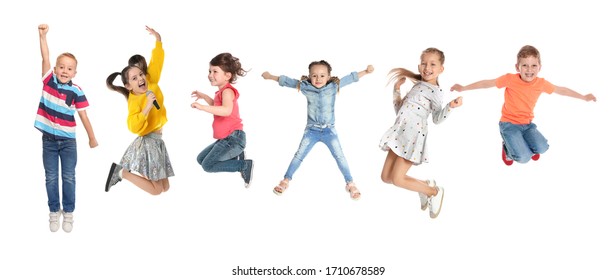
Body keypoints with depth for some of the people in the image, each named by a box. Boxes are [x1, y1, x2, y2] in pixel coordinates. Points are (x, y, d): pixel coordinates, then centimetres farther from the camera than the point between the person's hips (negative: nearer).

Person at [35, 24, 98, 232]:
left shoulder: (76, 91, -7)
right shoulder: (49, 81, -3)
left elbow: (83, 116, -2)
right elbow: (45, 58, -13)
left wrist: (92, 138, 3)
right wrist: (43, 36, -23)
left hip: (68, 140, -1)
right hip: (49, 139, 1)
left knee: (69, 178, 6)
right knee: (51, 178, 9)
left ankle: (68, 213, 19)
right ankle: (54, 212, 21)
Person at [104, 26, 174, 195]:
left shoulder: (151, 82, 2)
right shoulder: (135, 101, -17)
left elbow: (157, 61, 10)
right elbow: (133, 127, -32)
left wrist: (158, 39, 3)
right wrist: (147, 106, -34)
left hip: (157, 141, 8)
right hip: (147, 143, -8)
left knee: (165, 187, 10)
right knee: (156, 190, -7)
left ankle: (126, 170, 19)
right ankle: (121, 172, 2)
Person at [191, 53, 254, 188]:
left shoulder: (227, 91, -17)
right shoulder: (222, 91, 15)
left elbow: (227, 110, -40)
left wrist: (203, 107, -42)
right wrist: (203, 96, 30)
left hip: (233, 137, -11)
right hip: (225, 138, 11)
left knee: (208, 165, -12)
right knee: (201, 159, 17)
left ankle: (245, 165, -8)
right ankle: (235, 157, 10)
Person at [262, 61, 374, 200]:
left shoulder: (334, 86, -8)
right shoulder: (305, 87, -7)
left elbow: (350, 78, -3)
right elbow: (287, 81, 4)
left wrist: (366, 71, -8)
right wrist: (270, 77, 12)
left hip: (329, 131, -1)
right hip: (311, 130, 1)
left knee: (340, 156, -1)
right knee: (299, 155, 5)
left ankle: (350, 183, 8)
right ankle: (286, 180, 16)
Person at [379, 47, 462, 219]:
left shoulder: (436, 91, -5)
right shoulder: (417, 86, 19)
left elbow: (437, 119, -9)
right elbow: (399, 110, 23)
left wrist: (451, 107, -24)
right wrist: (397, 89, 18)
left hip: (413, 135, -8)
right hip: (401, 133, 8)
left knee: (397, 179, -11)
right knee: (386, 177, 7)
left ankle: (435, 192, 9)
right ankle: (423, 186, 24)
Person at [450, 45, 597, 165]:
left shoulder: (541, 83, -6)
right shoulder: (510, 79, -17)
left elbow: (561, 90, 8)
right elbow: (488, 83, -11)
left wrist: (584, 97, 15)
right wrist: (463, 88, -14)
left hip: (527, 124, 4)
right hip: (509, 124, -4)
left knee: (542, 148, -20)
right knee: (524, 157, -22)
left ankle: (524, 144, 15)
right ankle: (508, 147, 14)